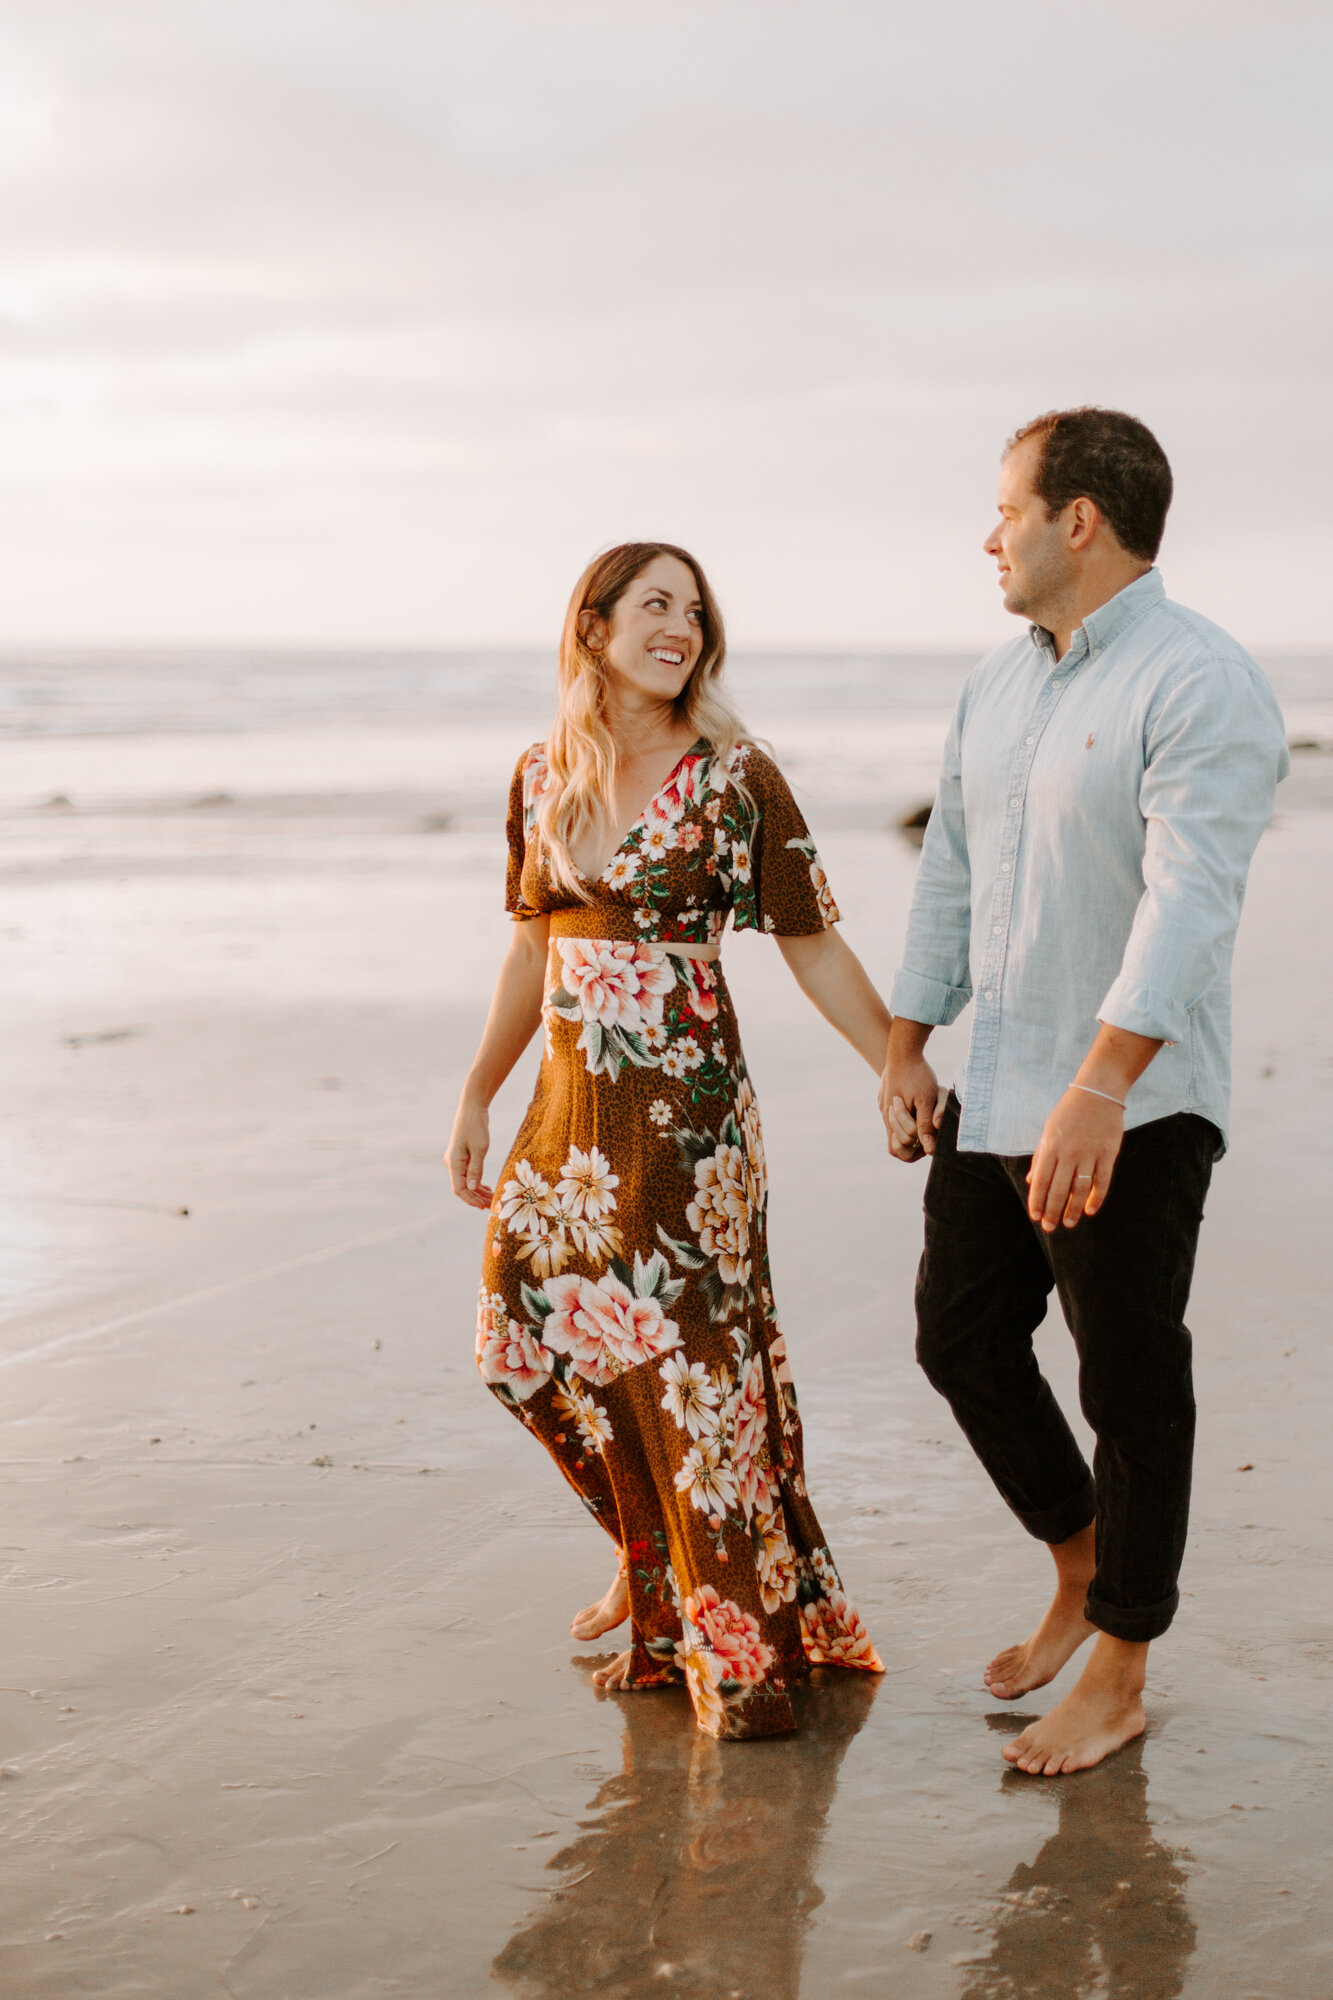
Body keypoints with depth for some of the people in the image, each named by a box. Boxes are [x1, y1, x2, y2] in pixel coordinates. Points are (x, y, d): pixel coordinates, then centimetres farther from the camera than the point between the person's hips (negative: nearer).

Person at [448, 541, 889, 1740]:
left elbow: (815, 951, -4)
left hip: (683, 1107, -5)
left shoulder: (734, 779, -7)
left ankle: (742, 1647, 8)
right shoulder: (544, 777, 8)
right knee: (538, 1331, 8)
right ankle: (654, 1563, 31)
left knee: (687, 1355, -5)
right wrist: (478, 1098, 21)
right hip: (573, 1105, 6)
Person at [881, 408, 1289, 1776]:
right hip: (995, 1099, 8)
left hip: (1131, 1112, -8)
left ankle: (1118, 1676, 17)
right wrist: (906, 1048, 12)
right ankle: (1084, 1570, 35)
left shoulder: (1199, 685, -16)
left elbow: (1187, 898, -26)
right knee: (961, 1342, 14)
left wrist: (1099, 1089, -34)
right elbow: (950, 876, 17)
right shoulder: (998, 685, 11)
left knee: (1131, 1388, 3)